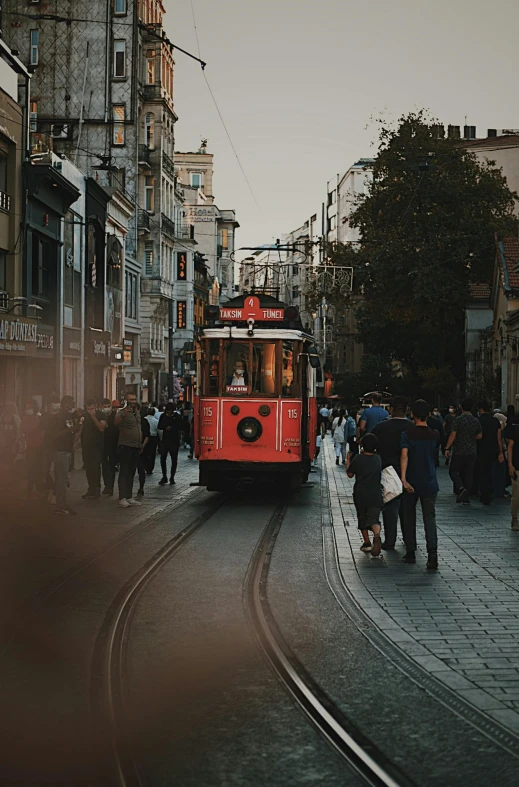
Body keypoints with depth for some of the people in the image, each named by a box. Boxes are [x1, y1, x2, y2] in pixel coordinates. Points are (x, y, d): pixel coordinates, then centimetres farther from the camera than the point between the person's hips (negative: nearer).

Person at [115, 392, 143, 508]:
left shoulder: (137, 412, 14)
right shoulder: (122, 412, -10)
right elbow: (116, 422, -31)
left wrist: (140, 443, 21)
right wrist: (124, 414, -50)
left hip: (136, 447, 7)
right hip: (125, 446, -7)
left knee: (131, 473, 11)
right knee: (124, 473, -7)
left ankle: (129, 497, 17)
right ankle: (122, 498, -8)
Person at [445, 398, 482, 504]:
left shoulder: (458, 420, -11)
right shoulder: (476, 421, 4)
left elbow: (452, 435, -13)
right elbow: (479, 436, 12)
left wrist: (447, 448, -8)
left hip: (459, 451, -4)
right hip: (472, 452, 4)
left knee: (453, 471, 6)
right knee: (468, 474, 8)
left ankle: (461, 488, -17)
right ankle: (466, 498, 8)